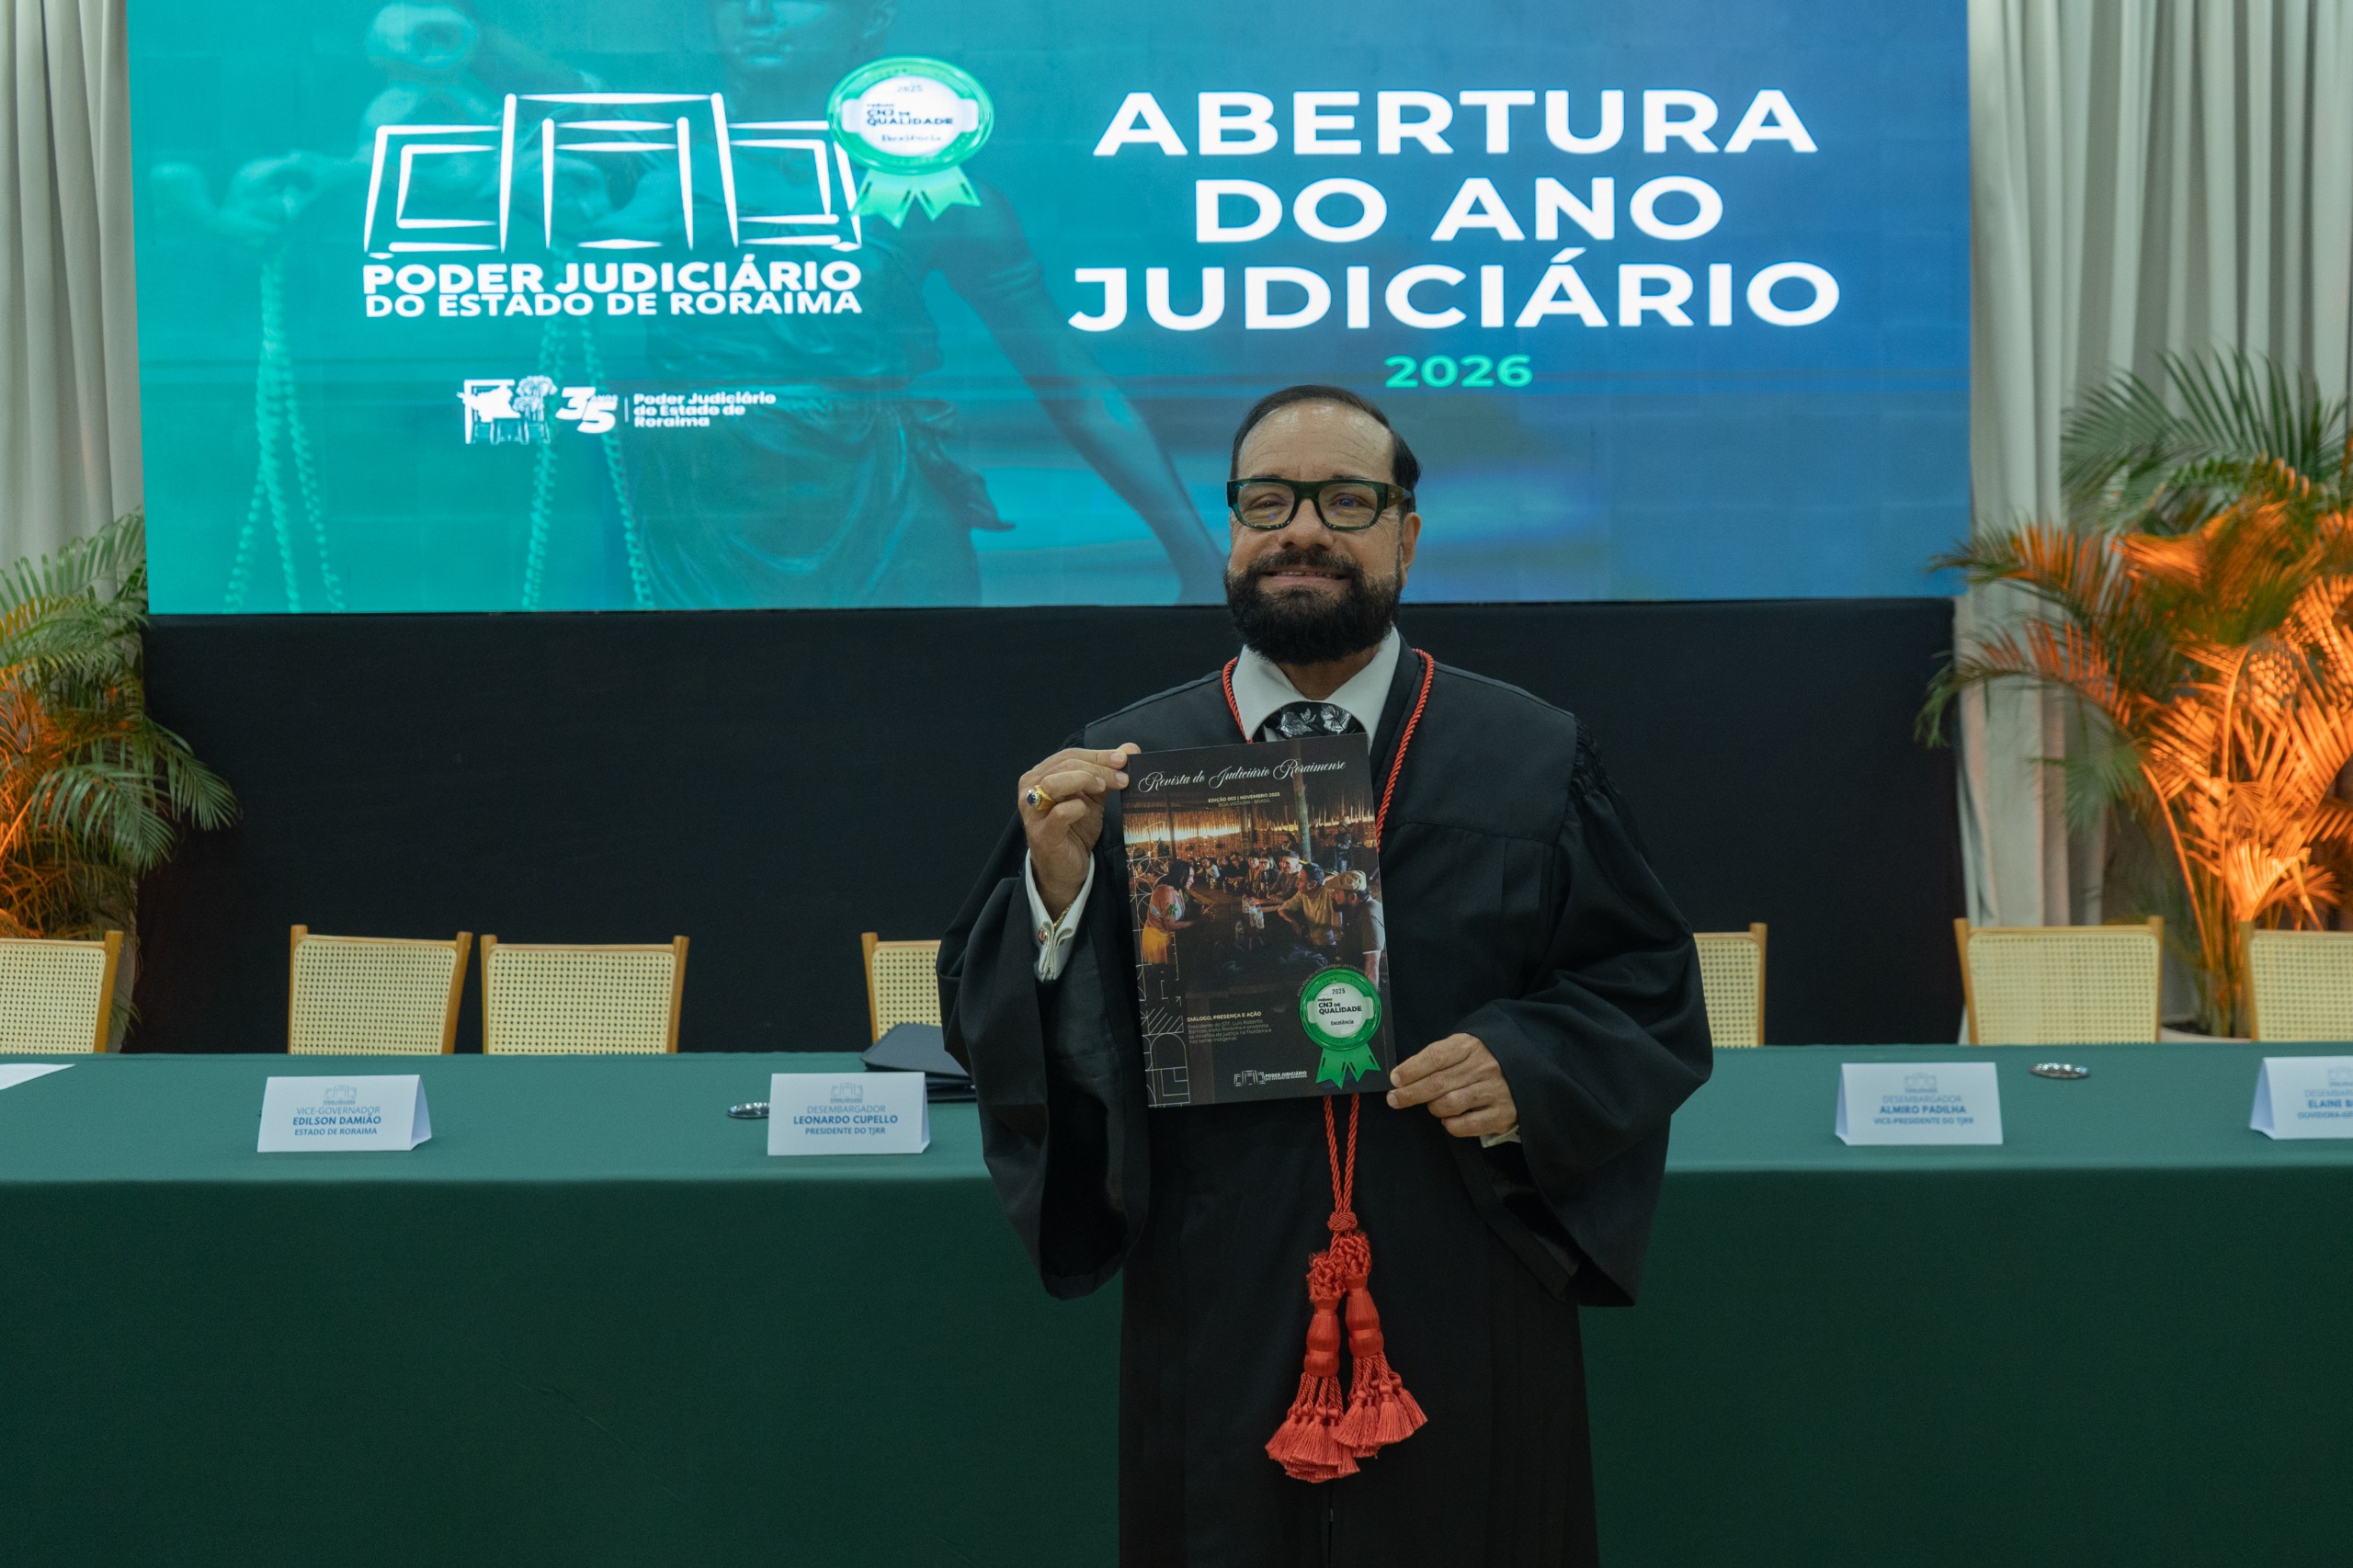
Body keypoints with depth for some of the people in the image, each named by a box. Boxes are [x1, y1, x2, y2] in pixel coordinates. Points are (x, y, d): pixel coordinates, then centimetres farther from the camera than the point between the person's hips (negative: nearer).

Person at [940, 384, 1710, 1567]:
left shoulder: (1535, 761, 1)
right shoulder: (1115, 768, 2)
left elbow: (1652, 992, 4)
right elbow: (986, 1019, 1)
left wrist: (1529, 1070, -14)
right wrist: (1056, 886, -17)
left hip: (1466, 1334, 0)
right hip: (1218, 1331, 0)